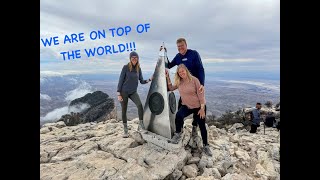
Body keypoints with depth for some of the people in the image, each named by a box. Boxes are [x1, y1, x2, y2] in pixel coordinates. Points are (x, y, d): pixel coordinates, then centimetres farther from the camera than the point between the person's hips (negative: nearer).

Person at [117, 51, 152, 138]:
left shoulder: (139, 69, 3)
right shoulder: (126, 67, -10)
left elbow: (141, 81, 5)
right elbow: (121, 80, -9)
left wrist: (149, 79, -14)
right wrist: (119, 94, -12)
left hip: (133, 92, 3)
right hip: (124, 92, -3)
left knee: (140, 105, -20)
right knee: (124, 110, 3)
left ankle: (141, 125, -10)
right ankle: (125, 130, 17)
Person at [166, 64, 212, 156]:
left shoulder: (194, 80, -15)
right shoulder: (179, 82, 0)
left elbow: (200, 94, -15)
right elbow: (171, 88, 11)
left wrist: (202, 108, -17)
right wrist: (168, 77, 0)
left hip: (198, 107, -3)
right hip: (186, 106, 3)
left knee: (202, 126, 5)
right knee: (178, 115, -28)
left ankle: (206, 146, 26)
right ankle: (177, 134, -2)